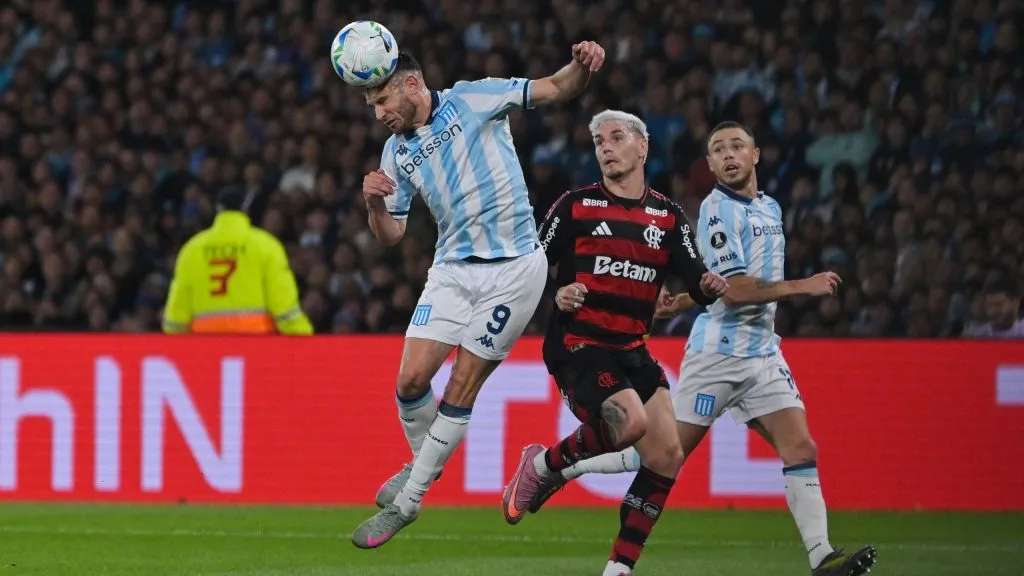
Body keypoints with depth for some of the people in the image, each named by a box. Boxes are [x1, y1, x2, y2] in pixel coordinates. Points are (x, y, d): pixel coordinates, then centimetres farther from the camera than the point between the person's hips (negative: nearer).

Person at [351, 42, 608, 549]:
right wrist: (374, 203, -12)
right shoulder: (397, 152, 9)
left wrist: (582, 66, -28)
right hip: (453, 270, 5)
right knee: (411, 379, -6)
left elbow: (556, 89, -6)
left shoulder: (472, 100, -5)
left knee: (460, 391, -2)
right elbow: (390, 235, 11)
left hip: (512, 267, -5)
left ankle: (405, 503, 7)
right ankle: (422, 463, 24)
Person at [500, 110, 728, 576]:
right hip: (577, 345, -5)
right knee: (631, 422, -29)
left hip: (632, 351, 5)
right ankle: (541, 464, -3)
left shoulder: (668, 217, 10)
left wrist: (709, 286, -21)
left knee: (667, 456, -5)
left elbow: (696, 282, 2)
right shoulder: (576, 206, 1)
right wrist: (555, 296, -18)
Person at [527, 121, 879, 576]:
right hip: (718, 351, -7)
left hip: (763, 352, 7)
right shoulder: (717, 209, -11)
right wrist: (802, 287, -20)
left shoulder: (770, 209, 15)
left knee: (801, 449, -8)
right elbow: (732, 290, -20)